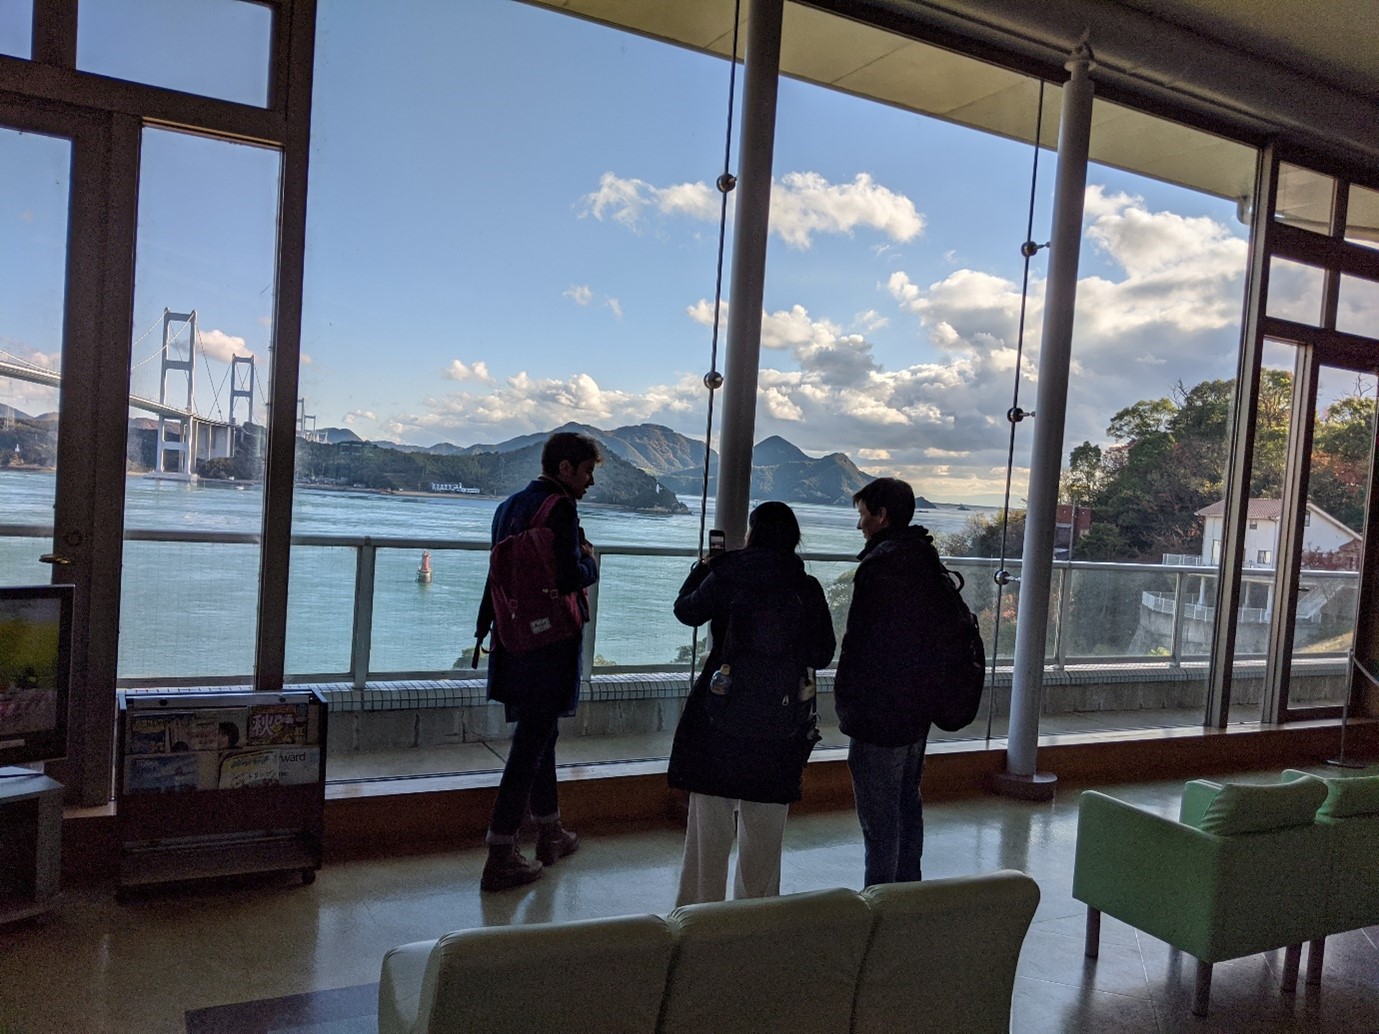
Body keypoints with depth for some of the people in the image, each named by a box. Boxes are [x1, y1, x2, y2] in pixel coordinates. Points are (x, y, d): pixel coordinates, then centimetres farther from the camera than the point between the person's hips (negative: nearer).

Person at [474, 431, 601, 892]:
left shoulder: (510, 505, 11)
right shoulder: (559, 508, -16)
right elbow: (573, 576, -22)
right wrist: (590, 559, -4)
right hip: (550, 644, -9)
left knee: (539, 736, 20)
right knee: (531, 745, -2)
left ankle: (550, 833, 36)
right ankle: (500, 858, 4)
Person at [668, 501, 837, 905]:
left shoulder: (727, 576, -8)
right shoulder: (808, 589, -3)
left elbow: (687, 610, 8)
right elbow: (823, 654, 4)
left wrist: (701, 568, 24)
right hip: (781, 721, 2)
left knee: (711, 820, 11)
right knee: (765, 826, 15)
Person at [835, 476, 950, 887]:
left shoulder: (880, 566, -19)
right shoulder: (927, 564, 11)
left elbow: (861, 642, -21)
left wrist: (845, 701, -10)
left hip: (878, 715, -10)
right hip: (917, 711, 10)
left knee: (878, 816, -1)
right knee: (908, 803, 20)